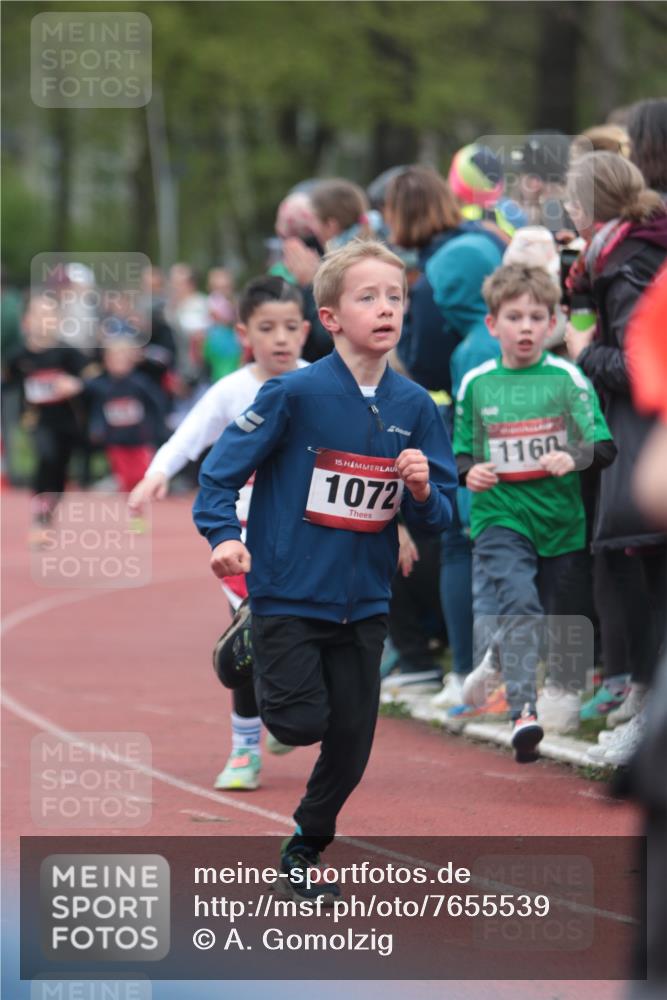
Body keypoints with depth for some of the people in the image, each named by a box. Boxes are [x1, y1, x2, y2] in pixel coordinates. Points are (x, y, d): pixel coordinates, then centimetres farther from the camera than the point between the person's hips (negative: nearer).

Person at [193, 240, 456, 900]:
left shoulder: (415, 407, -2)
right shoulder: (297, 394, -15)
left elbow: (440, 517, 3)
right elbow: (222, 469, -10)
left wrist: (423, 492, -18)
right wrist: (224, 536, -24)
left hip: (364, 603, 4)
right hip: (289, 593, -4)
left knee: (351, 745, 9)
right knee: (301, 723, -9)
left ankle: (302, 851, 32)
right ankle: (249, 659, 23)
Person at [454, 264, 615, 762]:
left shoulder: (568, 378, 1)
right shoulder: (476, 384, 6)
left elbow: (605, 448, -1)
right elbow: (459, 453, 16)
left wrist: (574, 457, -21)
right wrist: (468, 471, -6)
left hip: (562, 519, 1)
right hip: (500, 518, -1)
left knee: (559, 618, 8)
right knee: (521, 602, -24)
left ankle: (499, 661, 38)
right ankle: (523, 712, -35)